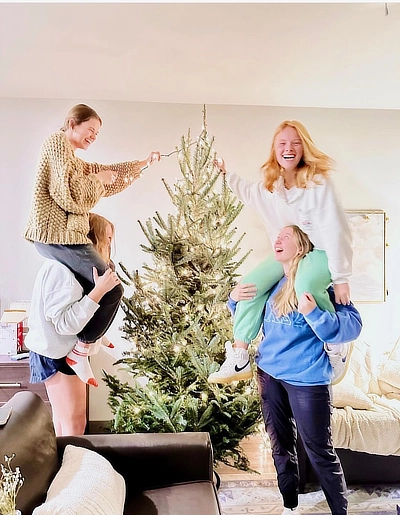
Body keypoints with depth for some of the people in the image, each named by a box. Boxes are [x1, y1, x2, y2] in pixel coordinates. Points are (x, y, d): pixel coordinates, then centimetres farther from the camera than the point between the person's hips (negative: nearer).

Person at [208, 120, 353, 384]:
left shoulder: (319, 183, -19)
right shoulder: (269, 186, 2)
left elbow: (335, 232, -20)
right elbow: (248, 192, 29)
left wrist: (341, 278, -20)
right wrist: (227, 174, 29)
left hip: (320, 253, -6)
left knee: (305, 287, -39)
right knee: (251, 285, -15)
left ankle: (338, 343, -11)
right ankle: (239, 359, -7)